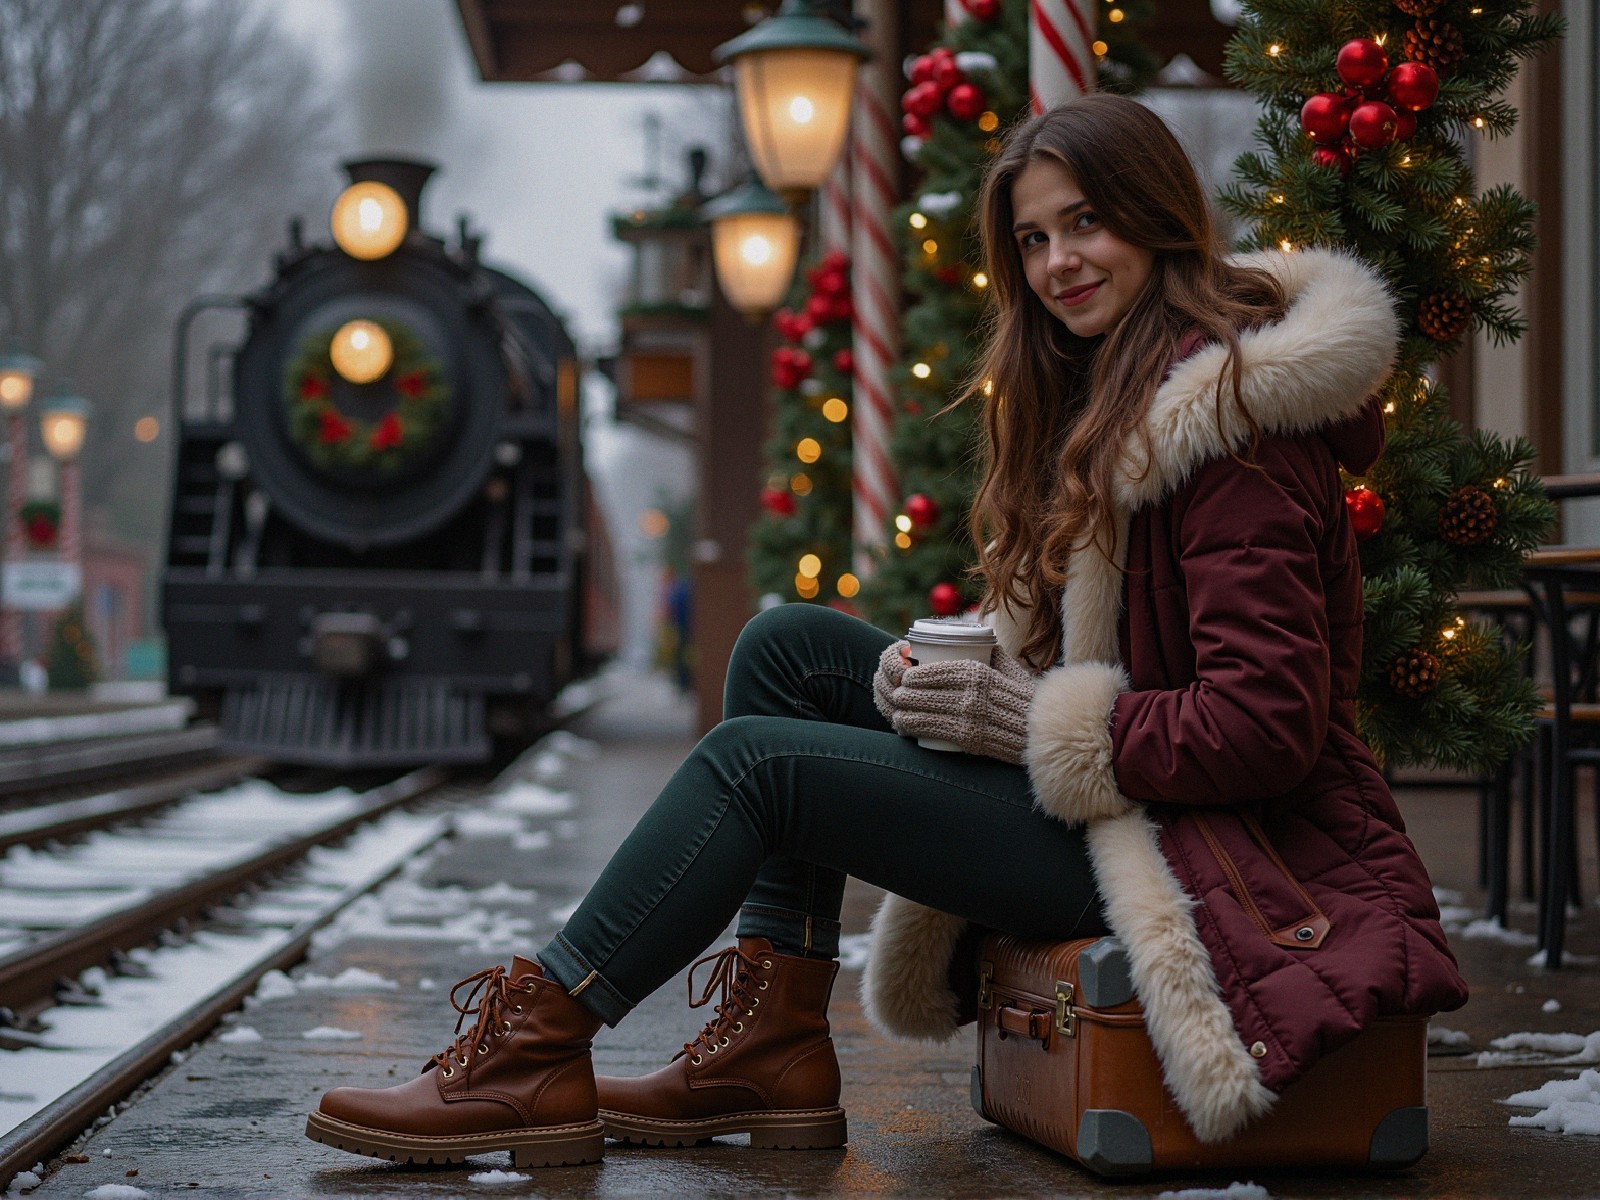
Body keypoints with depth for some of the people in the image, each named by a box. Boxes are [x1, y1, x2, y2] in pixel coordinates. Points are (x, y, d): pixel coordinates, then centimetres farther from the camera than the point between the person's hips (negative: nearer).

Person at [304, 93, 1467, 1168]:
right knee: (789, 648, 4)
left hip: (1192, 841, -10)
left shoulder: (1231, 422, -19)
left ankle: (536, 1052, -1)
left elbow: (1263, 728, -24)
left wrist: (1038, 723, -19)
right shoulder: (1112, 385, 14)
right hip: (1101, 793, 10)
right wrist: (969, 679, -3)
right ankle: (773, 1046, 2)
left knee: (757, 758, -12)